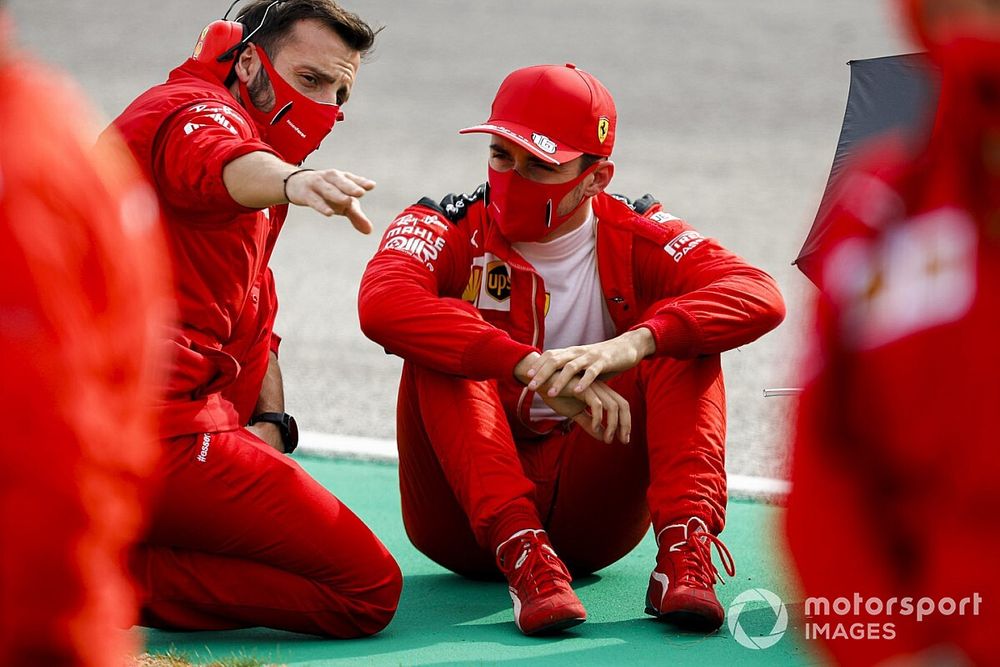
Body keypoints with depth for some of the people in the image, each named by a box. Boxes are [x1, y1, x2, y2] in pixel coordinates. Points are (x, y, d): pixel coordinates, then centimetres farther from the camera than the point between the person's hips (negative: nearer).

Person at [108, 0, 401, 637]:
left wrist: (268, 422, 9)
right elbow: (219, 163, -27)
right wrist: (292, 181, -50)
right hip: (156, 427, -10)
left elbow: (252, 323, 30)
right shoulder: (193, 108, -2)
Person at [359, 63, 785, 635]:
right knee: (442, 348, -25)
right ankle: (520, 553, -40)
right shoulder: (447, 231, -6)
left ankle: (684, 545, -31)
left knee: (680, 333, -14)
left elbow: (761, 297, -20)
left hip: (589, 516, 1)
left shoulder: (633, 239, -2)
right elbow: (383, 305, -31)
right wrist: (534, 368, -42)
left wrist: (632, 344, -38)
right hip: (466, 519, -1)